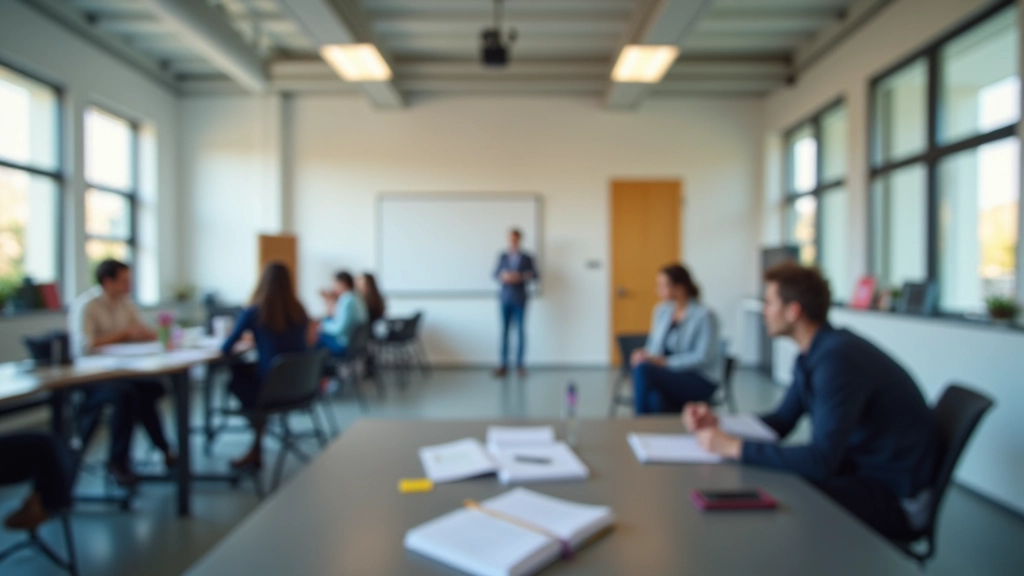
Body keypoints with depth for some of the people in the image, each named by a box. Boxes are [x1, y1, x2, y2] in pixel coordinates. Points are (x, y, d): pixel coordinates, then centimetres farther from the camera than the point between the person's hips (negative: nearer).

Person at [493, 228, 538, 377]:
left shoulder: (527, 258, 1)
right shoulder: (502, 257, 6)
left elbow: (534, 275, -3)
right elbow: (495, 273, 6)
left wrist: (520, 277, -17)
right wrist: (503, 276, -14)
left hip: (520, 299, -1)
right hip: (505, 298, 1)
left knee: (520, 330, 4)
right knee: (504, 331, 3)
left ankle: (520, 364, 14)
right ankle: (503, 365, 8)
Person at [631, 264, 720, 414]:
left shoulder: (703, 315, -10)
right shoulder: (661, 310, 10)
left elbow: (703, 357, -15)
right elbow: (653, 345, 13)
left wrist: (665, 362, -23)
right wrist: (645, 354, -11)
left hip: (700, 381, -4)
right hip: (668, 376, 5)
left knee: (643, 369, -30)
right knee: (655, 398, -34)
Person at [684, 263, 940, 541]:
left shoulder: (838, 359, -26)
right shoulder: (812, 356, 4)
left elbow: (821, 461, -31)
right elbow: (781, 421, 13)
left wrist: (734, 447, -28)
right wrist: (718, 423, -2)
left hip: (895, 498, -9)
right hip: (860, 470, 9)